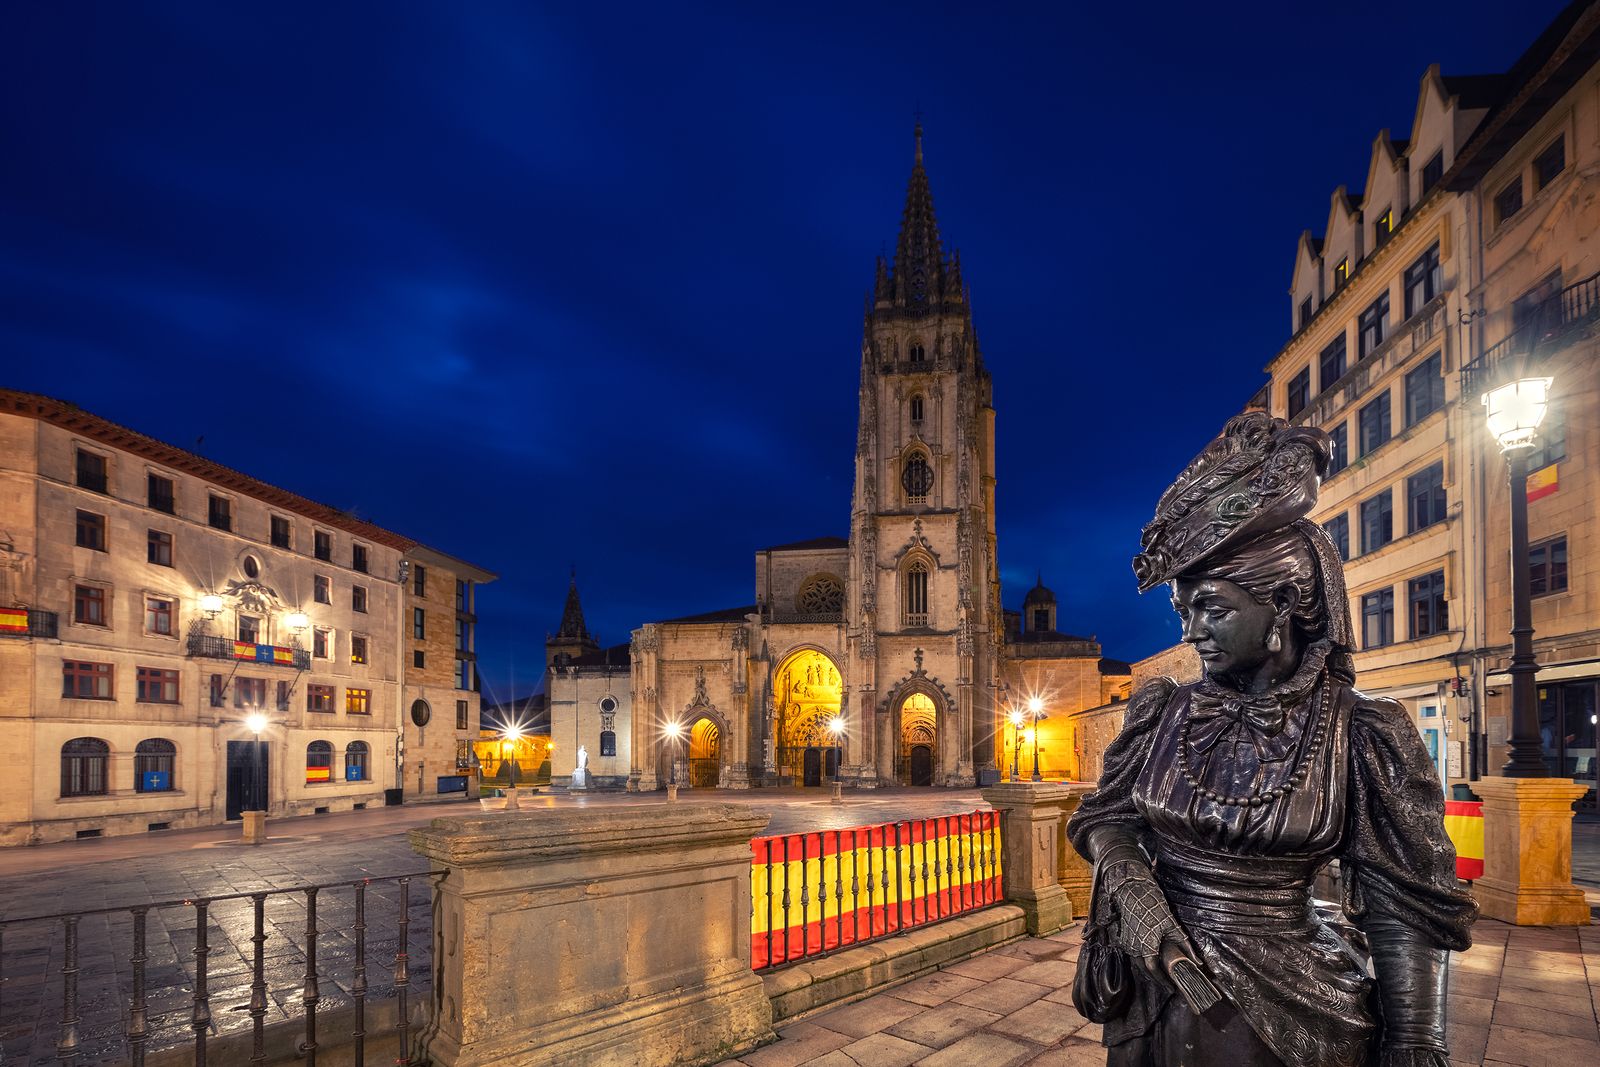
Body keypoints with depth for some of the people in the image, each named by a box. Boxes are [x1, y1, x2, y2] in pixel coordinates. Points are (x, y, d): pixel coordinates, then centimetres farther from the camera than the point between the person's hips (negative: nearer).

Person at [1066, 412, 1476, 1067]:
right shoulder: (1162, 714, -3)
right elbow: (1104, 821, 4)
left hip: (1290, 1011, -3)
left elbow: (1402, 910, -10)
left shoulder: (1359, 735, -12)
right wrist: (1133, 892, -16)